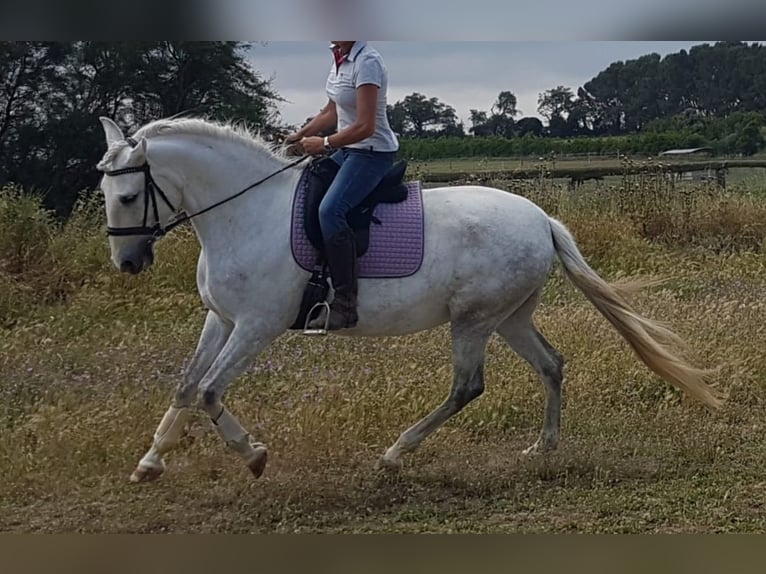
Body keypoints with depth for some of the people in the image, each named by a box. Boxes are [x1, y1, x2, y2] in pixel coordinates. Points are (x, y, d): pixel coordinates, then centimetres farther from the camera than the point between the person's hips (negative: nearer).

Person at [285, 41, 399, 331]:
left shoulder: (366, 62, -20)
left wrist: (325, 143, -15)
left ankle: (344, 303, -27)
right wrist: (299, 136, 11)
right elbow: (331, 113, 19)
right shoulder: (340, 57, 7)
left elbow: (365, 127, -24)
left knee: (330, 210, -28)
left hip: (373, 152, -10)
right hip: (347, 149, 10)